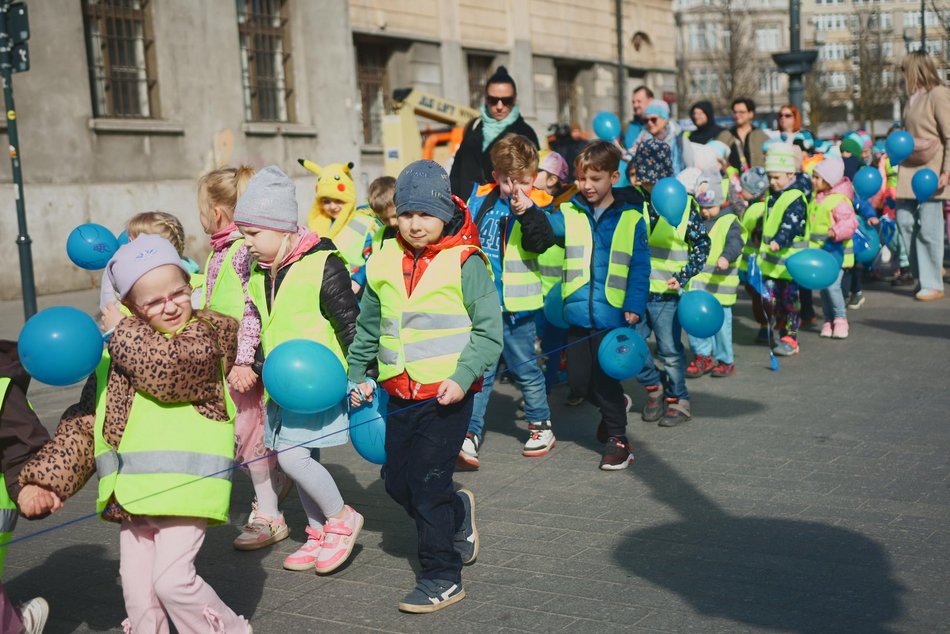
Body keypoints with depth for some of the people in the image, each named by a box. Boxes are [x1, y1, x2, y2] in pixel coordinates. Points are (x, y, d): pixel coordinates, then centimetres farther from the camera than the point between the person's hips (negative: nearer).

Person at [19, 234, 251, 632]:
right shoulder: (115, 354, 15)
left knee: (172, 578, -11)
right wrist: (44, 478, 5)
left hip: (185, 486, -6)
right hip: (135, 492, 6)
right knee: (137, 592, 7)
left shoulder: (208, 334, -2)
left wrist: (122, 331, -7)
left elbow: (169, 369, -22)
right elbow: (82, 424, 15)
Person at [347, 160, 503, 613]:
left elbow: (489, 330, -10)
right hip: (401, 393, 6)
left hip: (447, 393, -6)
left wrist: (462, 377, -20)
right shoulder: (384, 263, 6)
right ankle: (458, 513, 41)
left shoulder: (465, 263, -10)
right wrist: (357, 374, 14)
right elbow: (367, 326, 18)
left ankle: (442, 578, 12)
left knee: (428, 483, -4)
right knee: (396, 481, 13)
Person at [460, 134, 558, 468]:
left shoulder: (537, 206, -6)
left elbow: (540, 243, -22)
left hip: (515, 305, -3)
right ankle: (471, 434, 7)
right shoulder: (480, 198, 5)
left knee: (525, 369, 11)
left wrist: (527, 211, -32)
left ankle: (541, 425, 28)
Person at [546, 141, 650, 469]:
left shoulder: (631, 217, 0)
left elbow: (640, 266, -1)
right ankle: (613, 408, 39)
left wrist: (634, 306, -9)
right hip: (578, 313, 3)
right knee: (578, 379, 10)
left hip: (613, 315, -3)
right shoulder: (570, 214, 6)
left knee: (606, 379, 1)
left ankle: (617, 439, 18)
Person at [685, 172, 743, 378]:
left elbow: (735, 243, -25)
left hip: (719, 285, -5)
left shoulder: (729, 222, -7)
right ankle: (703, 356, 19)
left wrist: (726, 256, -45)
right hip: (696, 284, 5)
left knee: (720, 322, 3)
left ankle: (725, 361, 17)